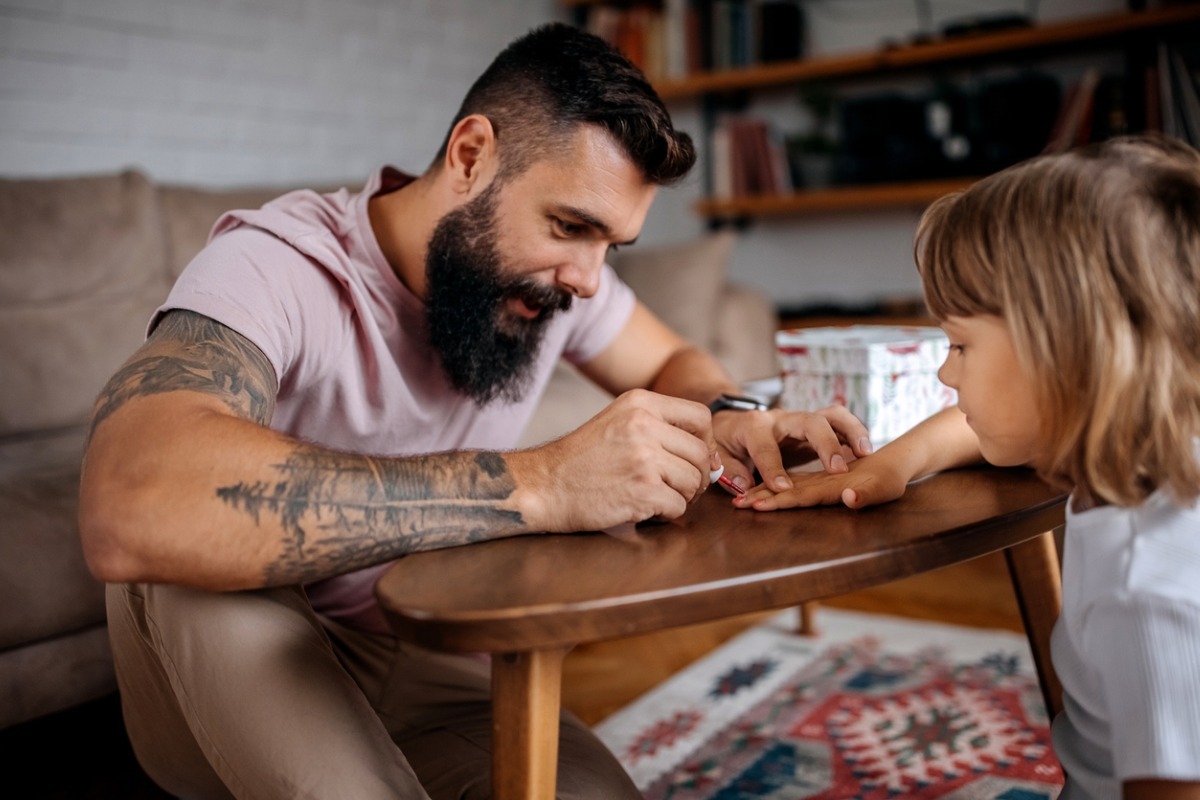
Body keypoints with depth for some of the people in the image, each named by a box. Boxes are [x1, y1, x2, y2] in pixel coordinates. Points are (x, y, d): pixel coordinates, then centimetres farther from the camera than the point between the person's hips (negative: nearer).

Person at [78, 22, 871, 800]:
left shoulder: (556, 270, -8)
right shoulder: (276, 265, -26)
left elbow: (673, 360, 10)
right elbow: (130, 510, -45)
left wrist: (728, 418, -16)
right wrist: (536, 485, -47)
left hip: (421, 672, 5)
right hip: (218, 675, -4)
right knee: (205, 545, -36)